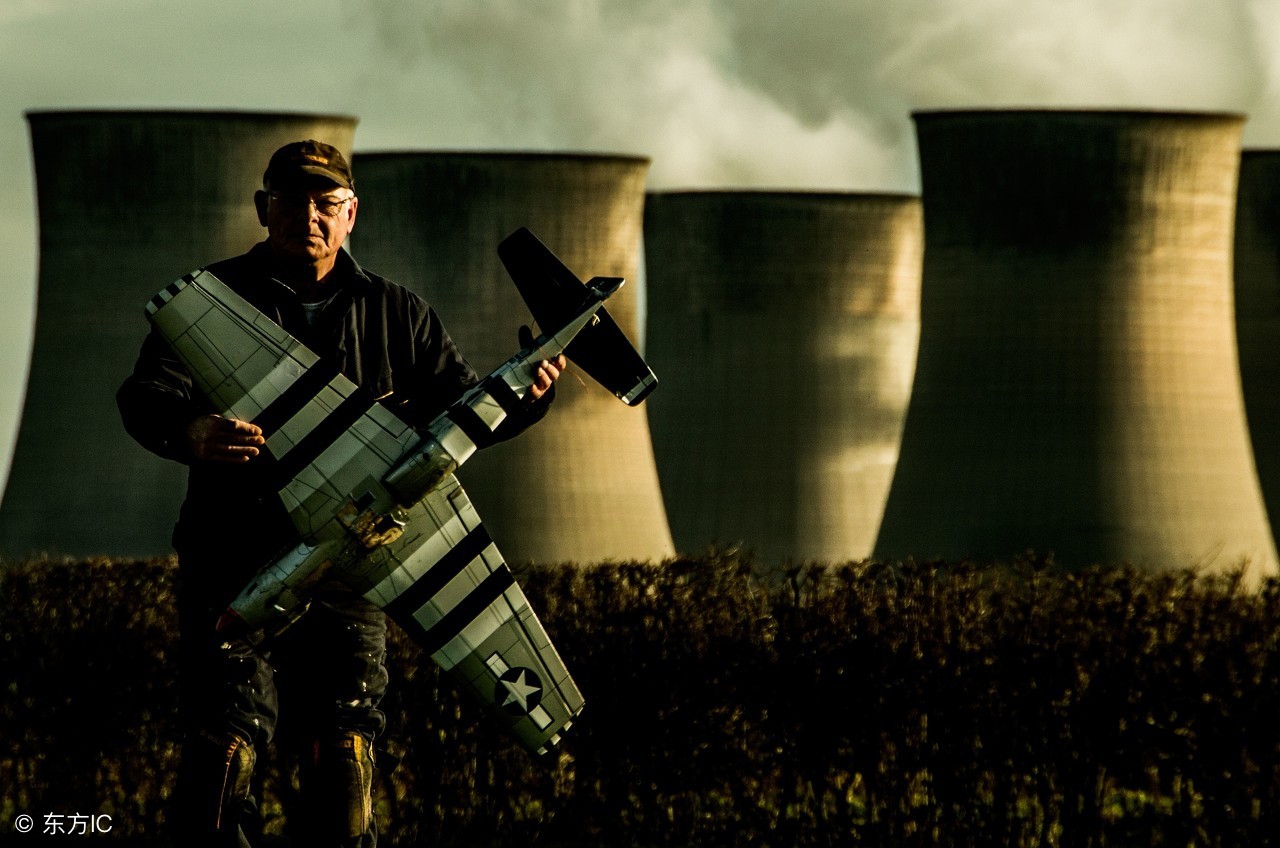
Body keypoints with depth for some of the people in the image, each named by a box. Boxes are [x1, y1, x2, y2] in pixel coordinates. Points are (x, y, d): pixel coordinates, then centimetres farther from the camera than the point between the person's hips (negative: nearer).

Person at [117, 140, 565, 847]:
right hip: (233, 563, -2)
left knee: (344, 757, 2)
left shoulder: (396, 315, 13)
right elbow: (145, 395, -10)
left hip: (346, 570, 2)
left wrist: (522, 395, -13)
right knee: (223, 745, -11)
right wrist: (191, 429, -34)